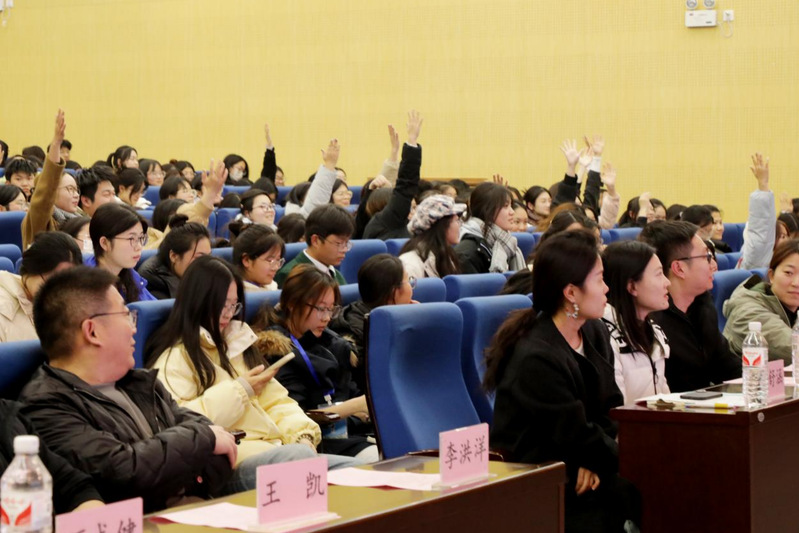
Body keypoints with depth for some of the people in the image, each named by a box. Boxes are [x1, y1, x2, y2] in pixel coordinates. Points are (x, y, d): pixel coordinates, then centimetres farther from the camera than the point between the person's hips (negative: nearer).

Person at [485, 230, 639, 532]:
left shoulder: (595, 334, 6)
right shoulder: (536, 359, -21)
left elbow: (610, 407, 3)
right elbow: (577, 436, -18)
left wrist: (596, 459, -15)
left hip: (581, 472, 8)